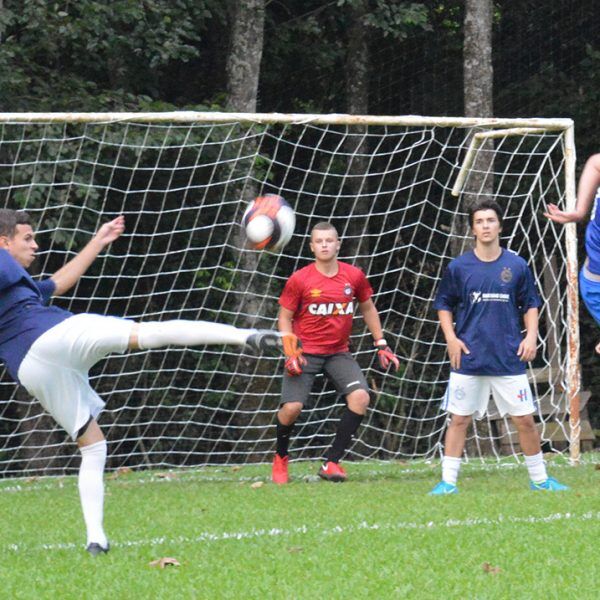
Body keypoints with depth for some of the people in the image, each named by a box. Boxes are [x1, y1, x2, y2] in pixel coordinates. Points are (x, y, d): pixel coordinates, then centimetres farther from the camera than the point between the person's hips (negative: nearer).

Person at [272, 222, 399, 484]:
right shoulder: (299, 280, -7)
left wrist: (381, 344, 14)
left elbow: (367, 308, 16)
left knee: (360, 396, -19)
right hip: (306, 352, -3)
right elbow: (285, 317, 1)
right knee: (292, 407, -17)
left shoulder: (354, 276, 0)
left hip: (339, 353, 3)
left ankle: (332, 462, -12)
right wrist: (290, 352, -11)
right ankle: (280, 458, 14)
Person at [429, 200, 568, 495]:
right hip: (469, 358, 0)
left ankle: (539, 479, 16)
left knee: (525, 420, 3)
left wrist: (531, 335, -2)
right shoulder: (458, 267, 1)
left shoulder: (517, 266, 3)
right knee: (459, 419, 0)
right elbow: (444, 305, 9)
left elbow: (530, 304, 12)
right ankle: (448, 481, 5)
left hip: (509, 358, 1)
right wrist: (451, 338, -3)